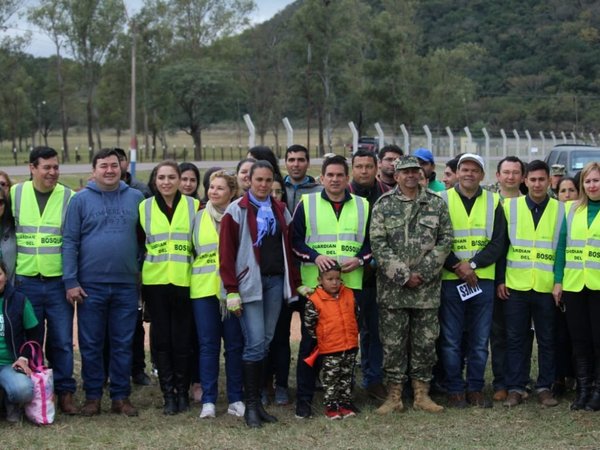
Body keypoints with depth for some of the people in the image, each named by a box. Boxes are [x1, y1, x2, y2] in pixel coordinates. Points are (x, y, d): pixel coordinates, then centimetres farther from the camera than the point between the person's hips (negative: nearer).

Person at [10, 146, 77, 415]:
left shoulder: (69, 198, 0)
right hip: (25, 282, 1)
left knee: (62, 341, 3)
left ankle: (65, 392, 13)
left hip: (58, 283, -1)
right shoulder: (15, 194, 4)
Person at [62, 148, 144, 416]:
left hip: (127, 285, 1)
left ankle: (121, 396, 16)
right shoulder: (80, 200, 0)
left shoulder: (136, 198, 5)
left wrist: (143, 272, 5)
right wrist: (70, 281, -7)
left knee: (123, 344, 7)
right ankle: (93, 396, 15)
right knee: (91, 344, 5)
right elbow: (70, 242, -1)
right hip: (90, 285, -1)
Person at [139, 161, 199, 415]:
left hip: (184, 281, -1)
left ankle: (182, 392, 14)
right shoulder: (144, 207, 6)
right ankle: (168, 394, 9)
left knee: (183, 339, 2)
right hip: (155, 281, 1)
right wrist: (137, 275, 7)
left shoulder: (193, 206, 4)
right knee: (161, 338, 2)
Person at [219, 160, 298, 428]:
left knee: (266, 341, 6)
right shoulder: (237, 210, -3)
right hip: (249, 282, -5)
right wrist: (231, 291, -12)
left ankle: (257, 400, 14)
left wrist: (294, 283, 9)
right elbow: (226, 252, -6)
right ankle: (251, 405, -1)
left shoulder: (280, 210, 13)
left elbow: (288, 247, 15)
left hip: (275, 281, 5)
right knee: (255, 342, -9)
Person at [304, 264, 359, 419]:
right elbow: (309, 323, -6)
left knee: (347, 377, 14)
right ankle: (331, 406, 11)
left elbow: (356, 314, 17)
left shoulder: (349, 295, 3)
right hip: (329, 350, -5)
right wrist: (319, 339, 0)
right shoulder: (315, 300, -12)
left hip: (350, 347, 5)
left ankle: (345, 403, 24)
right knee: (330, 379, 3)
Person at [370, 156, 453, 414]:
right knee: (393, 342, 3)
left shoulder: (436, 204, 5)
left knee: (425, 342, 6)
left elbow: (445, 240, 2)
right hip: (392, 288, -1)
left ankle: (421, 393, 17)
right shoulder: (383, 205, 2)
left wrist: (423, 273, -8)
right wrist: (403, 275, -11)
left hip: (427, 288, 1)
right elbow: (378, 243, -4)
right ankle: (394, 395, 12)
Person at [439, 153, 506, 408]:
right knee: (451, 339, 1)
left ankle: (475, 389, 16)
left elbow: (498, 243, 1)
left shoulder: (493, 202, 7)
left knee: (480, 340, 6)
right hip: (450, 280, -2)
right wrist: (457, 267, -12)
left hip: (483, 279, 2)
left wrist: (472, 264, -12)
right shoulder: (443, 200, 2)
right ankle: (455, 390, 10)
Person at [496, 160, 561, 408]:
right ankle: (515, 388, 13)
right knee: (516, 338, 5)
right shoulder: (510, 206, 3)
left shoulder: (560, 210, 4)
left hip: (547, 287, 0)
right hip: (516, 285, 0)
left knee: (547, 339, 7)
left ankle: (545, 387, 18)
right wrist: (500, 280, -1)